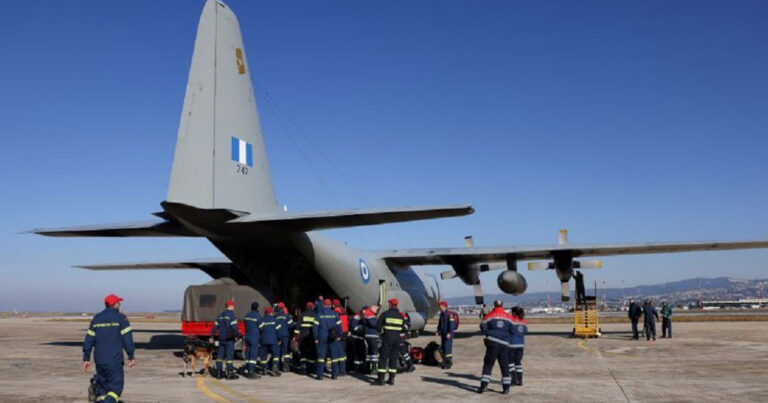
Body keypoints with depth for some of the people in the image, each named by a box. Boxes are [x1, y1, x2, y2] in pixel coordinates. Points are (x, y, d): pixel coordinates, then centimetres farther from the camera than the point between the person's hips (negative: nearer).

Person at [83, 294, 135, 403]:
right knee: (115, 389, -4)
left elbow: (88, 340, 10)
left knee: (103, 386, 20)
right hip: (115, 360, -5)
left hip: (99, 359, 5)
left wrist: (86, 358, 15)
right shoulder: (121, 318, -3)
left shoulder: (96, 318, 11)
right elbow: (127, 339, -8)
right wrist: (131, 357, -1)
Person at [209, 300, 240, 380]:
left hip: (221, 338, 7)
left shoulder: (220, 315, 13)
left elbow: (215, 326, 14)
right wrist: (238, 335, -13)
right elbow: (234, 327, -20)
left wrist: (212, 337, 18)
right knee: (229, 355, -3)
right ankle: (230, 373, -3)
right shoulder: (231, 315, -11)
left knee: (220, 355, 11)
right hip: (229, 339, -7)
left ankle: (218, 373, 14)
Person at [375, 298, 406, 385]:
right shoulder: (400, 316, 8)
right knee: (393, 359, 11)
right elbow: (404, 329, 11)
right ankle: (392, 378, 11)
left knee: (383, 358, -2)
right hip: (397, 339, 4)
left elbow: (378, 326, -4)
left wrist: (381, 332, 15)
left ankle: (380, 379, -7)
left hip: (387, 339, -4)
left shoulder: (385, 314, -5)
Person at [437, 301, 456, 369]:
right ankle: (445, 363, 21)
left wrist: (449, 333, -23)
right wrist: (438, 330, 16)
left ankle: (448, 363, -3)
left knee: (447, 348, -9)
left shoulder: (449, 314, -16)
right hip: (443, 333, 9)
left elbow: (451, 324, -20)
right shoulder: (441, 314, 13)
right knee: (443, 348, 11)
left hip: (448, 333, -9)